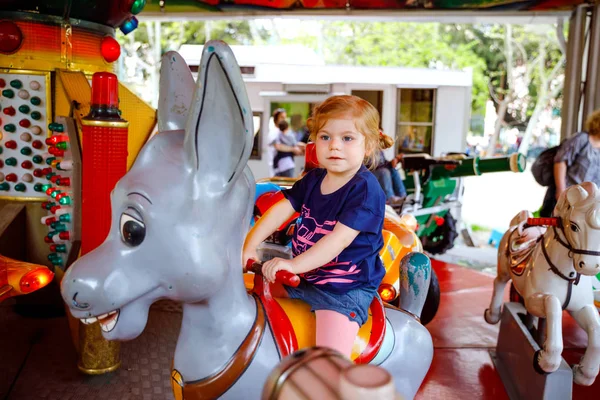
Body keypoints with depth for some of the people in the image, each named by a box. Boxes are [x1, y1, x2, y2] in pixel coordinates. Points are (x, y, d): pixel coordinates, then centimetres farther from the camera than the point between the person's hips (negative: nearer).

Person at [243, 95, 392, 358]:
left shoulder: (365, 189, -18)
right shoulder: (313, 179, 7)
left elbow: (340, 238, -27)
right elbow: (282, 208, -1)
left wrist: (295, 264, -34)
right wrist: (250, 244, -14)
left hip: (346, 289, -7)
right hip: (304, 276, 8)